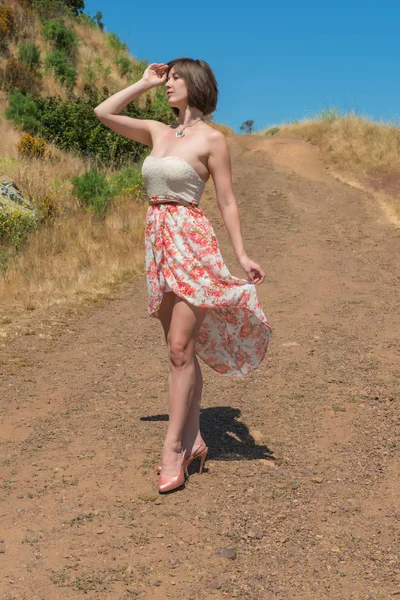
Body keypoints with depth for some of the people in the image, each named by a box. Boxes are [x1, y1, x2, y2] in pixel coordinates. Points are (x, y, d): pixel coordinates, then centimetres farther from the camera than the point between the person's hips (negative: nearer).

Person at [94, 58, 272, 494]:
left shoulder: (211, 138, -2)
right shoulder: (158, 132, 16)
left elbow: (226, 201, -3)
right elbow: (103, 113, 17)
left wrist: (242, 255, -7)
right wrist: (145, 83, 16)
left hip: (190, 241, -6)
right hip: (158, 243, 7)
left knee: (180, 347, -9)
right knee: (180, 348, 9)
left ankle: (173, 448, -3)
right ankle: (193, 440, 17)